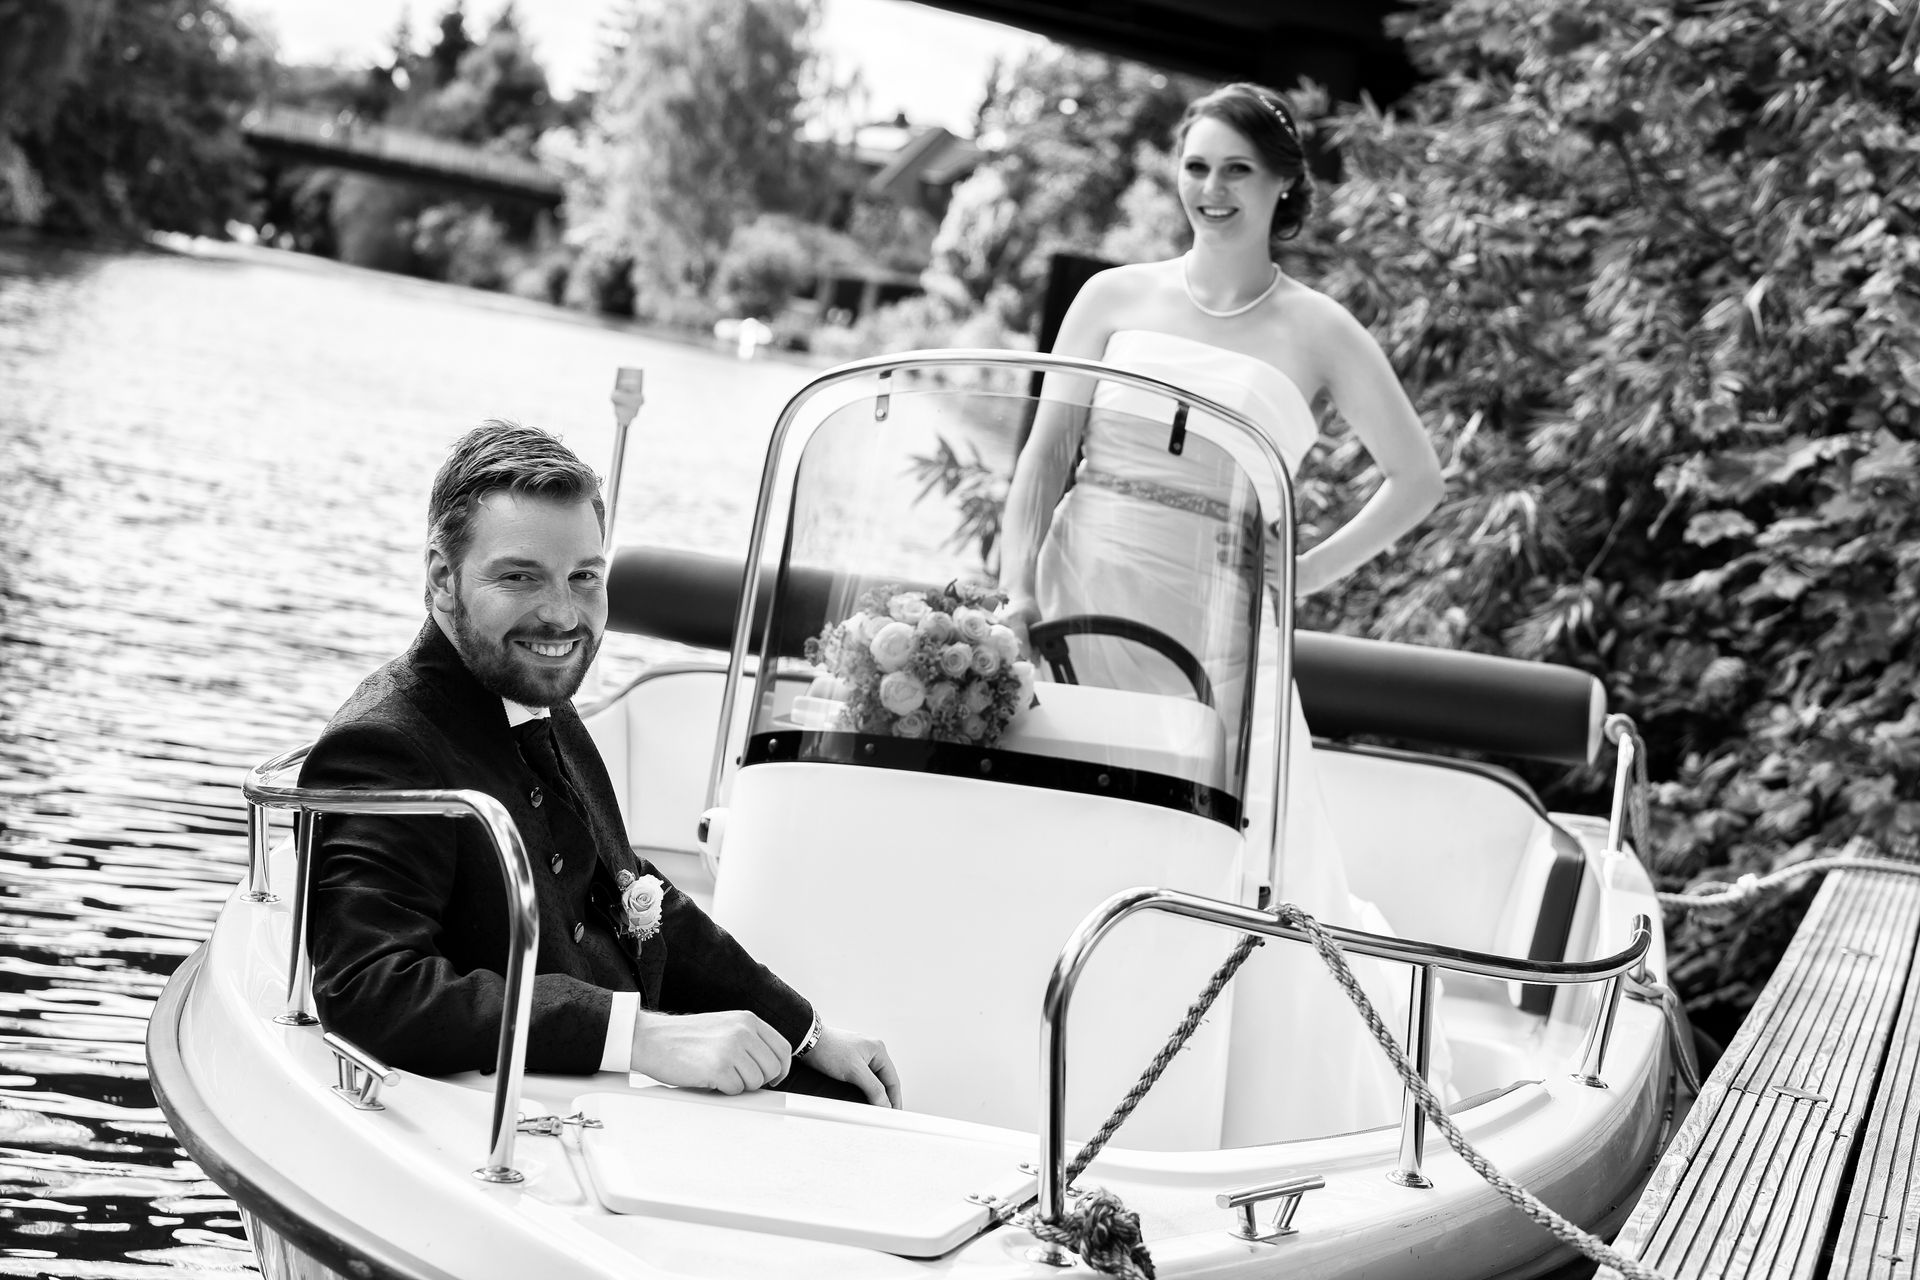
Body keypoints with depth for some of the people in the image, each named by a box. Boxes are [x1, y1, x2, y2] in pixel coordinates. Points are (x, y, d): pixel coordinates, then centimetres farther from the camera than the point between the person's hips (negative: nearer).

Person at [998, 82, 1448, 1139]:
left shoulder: (1316, 333, 4)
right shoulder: (1115, 298, 9)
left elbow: (1416, 479, 11)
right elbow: (1045, 454, 6)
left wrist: (1309, 572, 3)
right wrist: (1018, 585, -7)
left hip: (1209, 624, -2)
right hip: (1081, 602, 2)